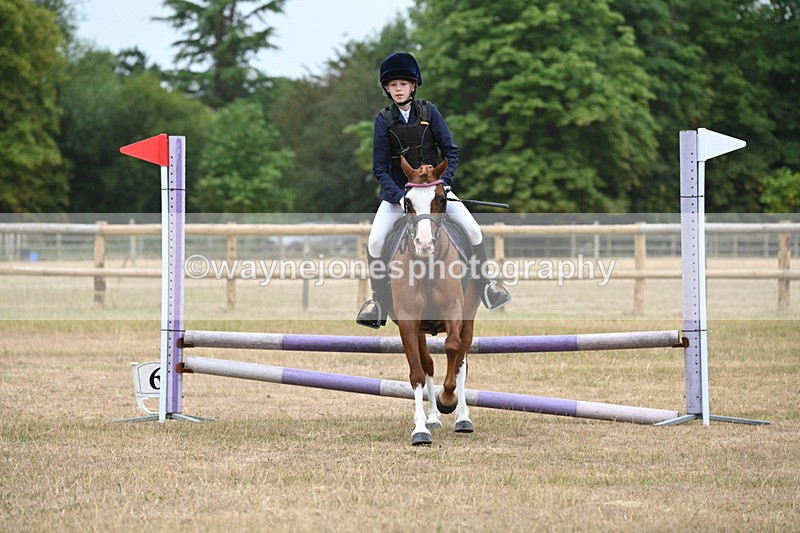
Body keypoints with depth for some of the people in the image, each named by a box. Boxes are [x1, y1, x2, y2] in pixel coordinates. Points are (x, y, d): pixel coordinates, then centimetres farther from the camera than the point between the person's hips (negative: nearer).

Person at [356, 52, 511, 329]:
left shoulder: (429, 112, -5)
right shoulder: (384, 120, -6)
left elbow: (451, 151, -2)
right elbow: (380, 168, -6)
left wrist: (444, 182, -17)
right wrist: (399, 196, -20)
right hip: (397, 191, 0)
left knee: (473, 230, -13)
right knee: (374, 242, -18)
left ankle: (485, 285, 8)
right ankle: (379, 302, -2)